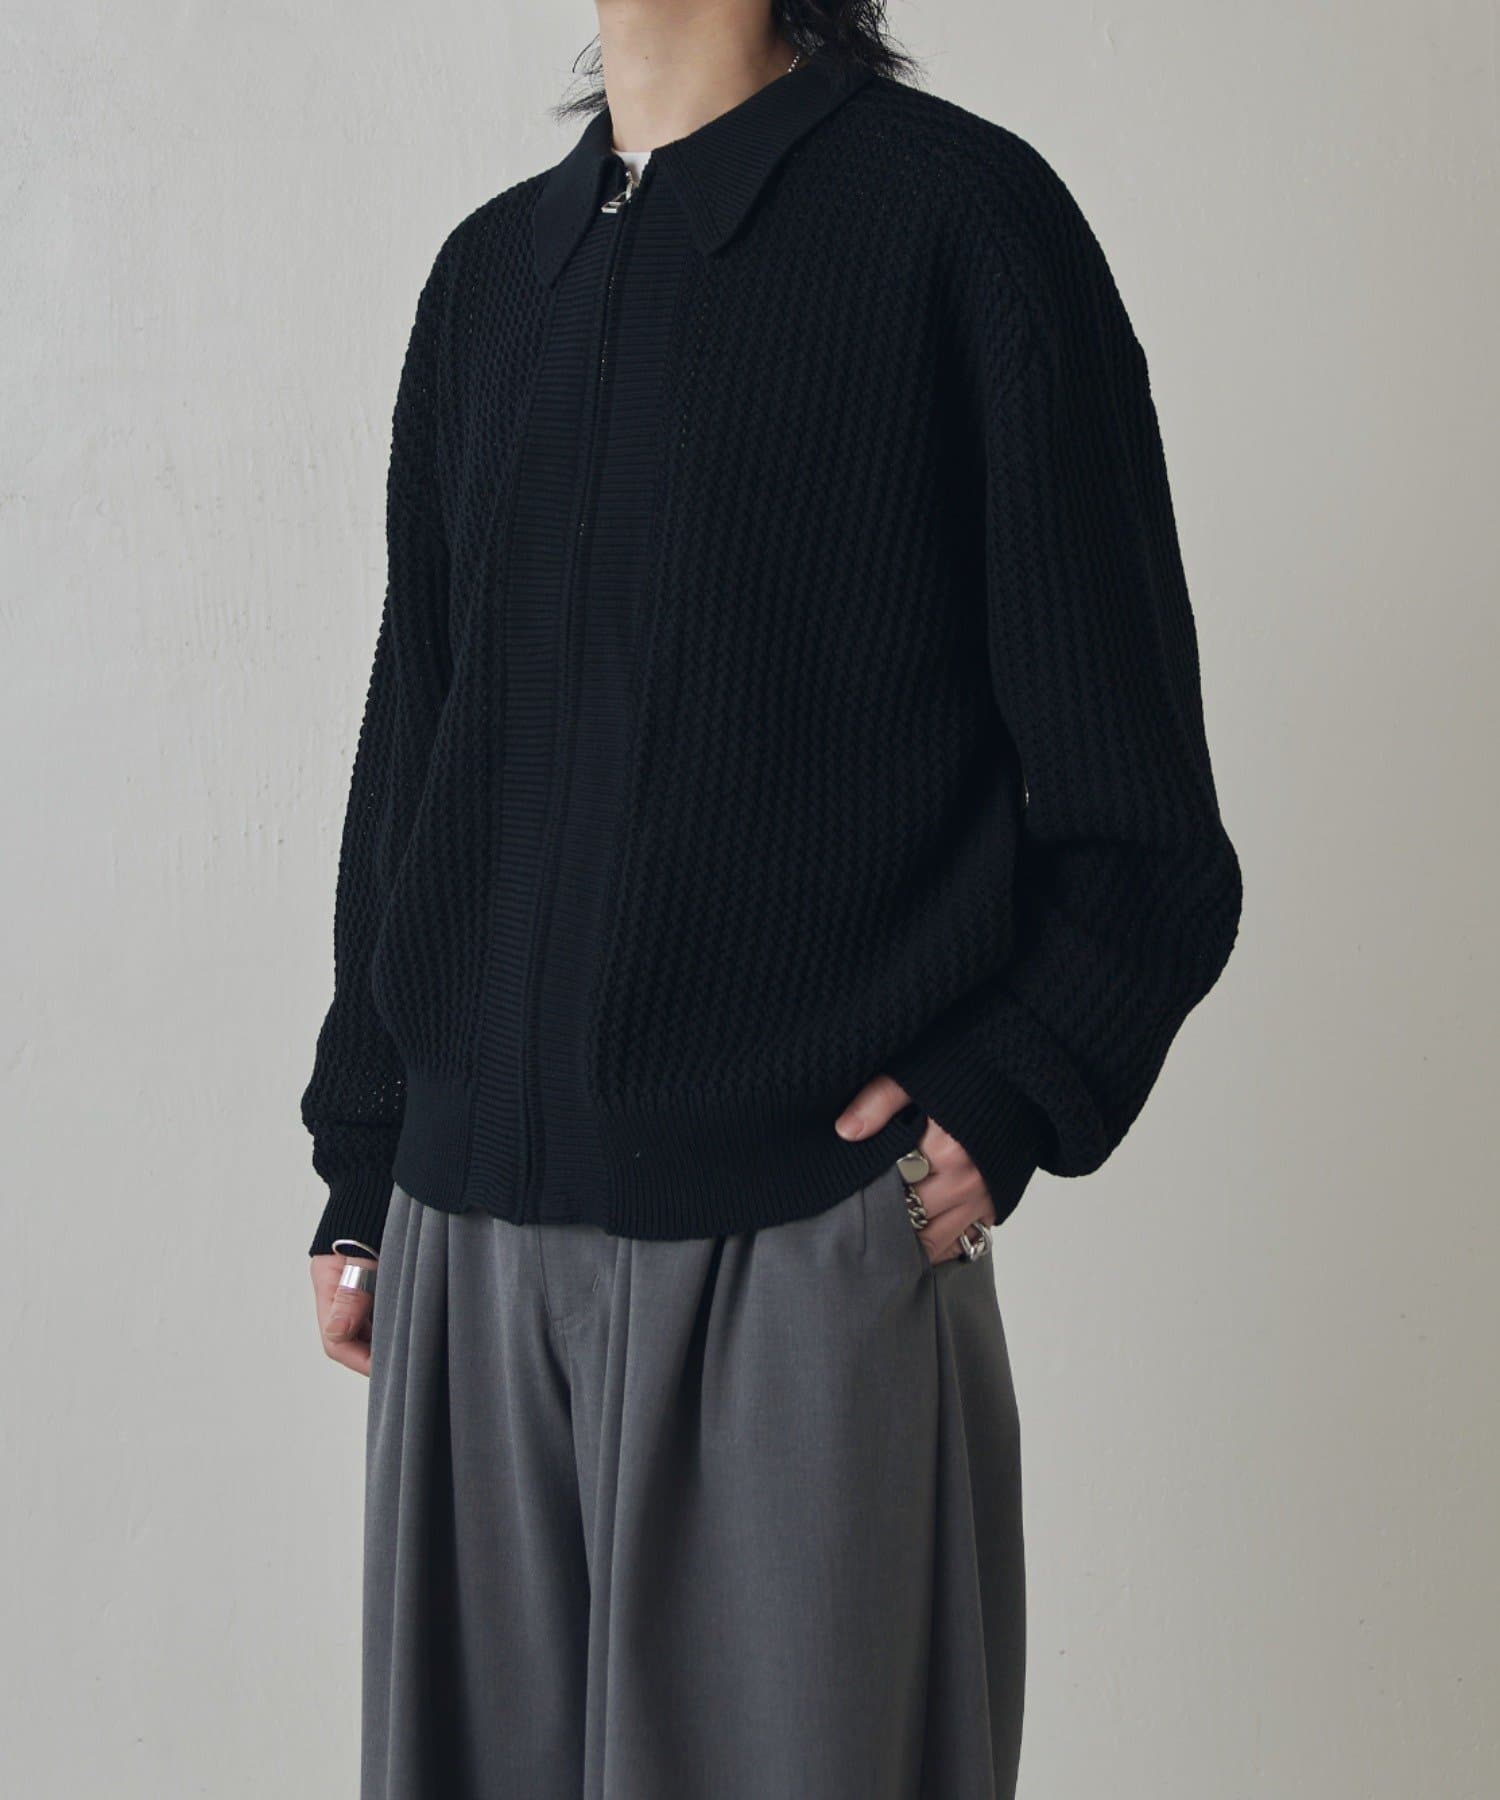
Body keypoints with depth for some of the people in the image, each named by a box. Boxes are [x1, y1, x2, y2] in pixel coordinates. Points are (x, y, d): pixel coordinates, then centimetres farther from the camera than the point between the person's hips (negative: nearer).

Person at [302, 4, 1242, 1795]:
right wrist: (362, 1175, 15)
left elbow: (1142, 829, -3)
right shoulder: (490, 271, 14)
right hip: (470, 1243, 5)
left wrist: (1011, 1099, -13)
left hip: (802, 1244, -5)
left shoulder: (957, 216, -3)